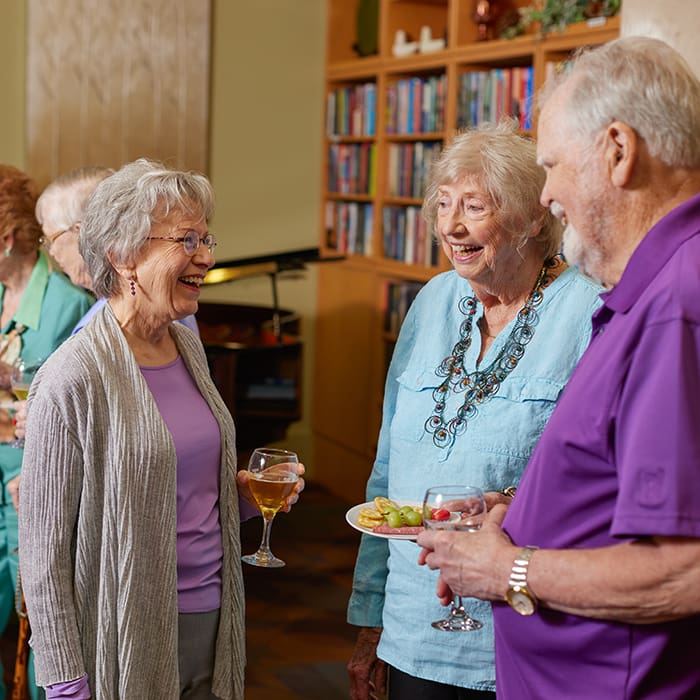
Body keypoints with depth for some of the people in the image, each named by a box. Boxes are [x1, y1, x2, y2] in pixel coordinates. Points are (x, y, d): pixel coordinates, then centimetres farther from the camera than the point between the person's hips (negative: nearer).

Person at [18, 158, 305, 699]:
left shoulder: (188, 346, 5)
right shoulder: (73, 380, -18)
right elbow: (43, 552, -15)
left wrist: (241, 492, 1)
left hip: (213, 621, 7)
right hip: (130, 640, -7)